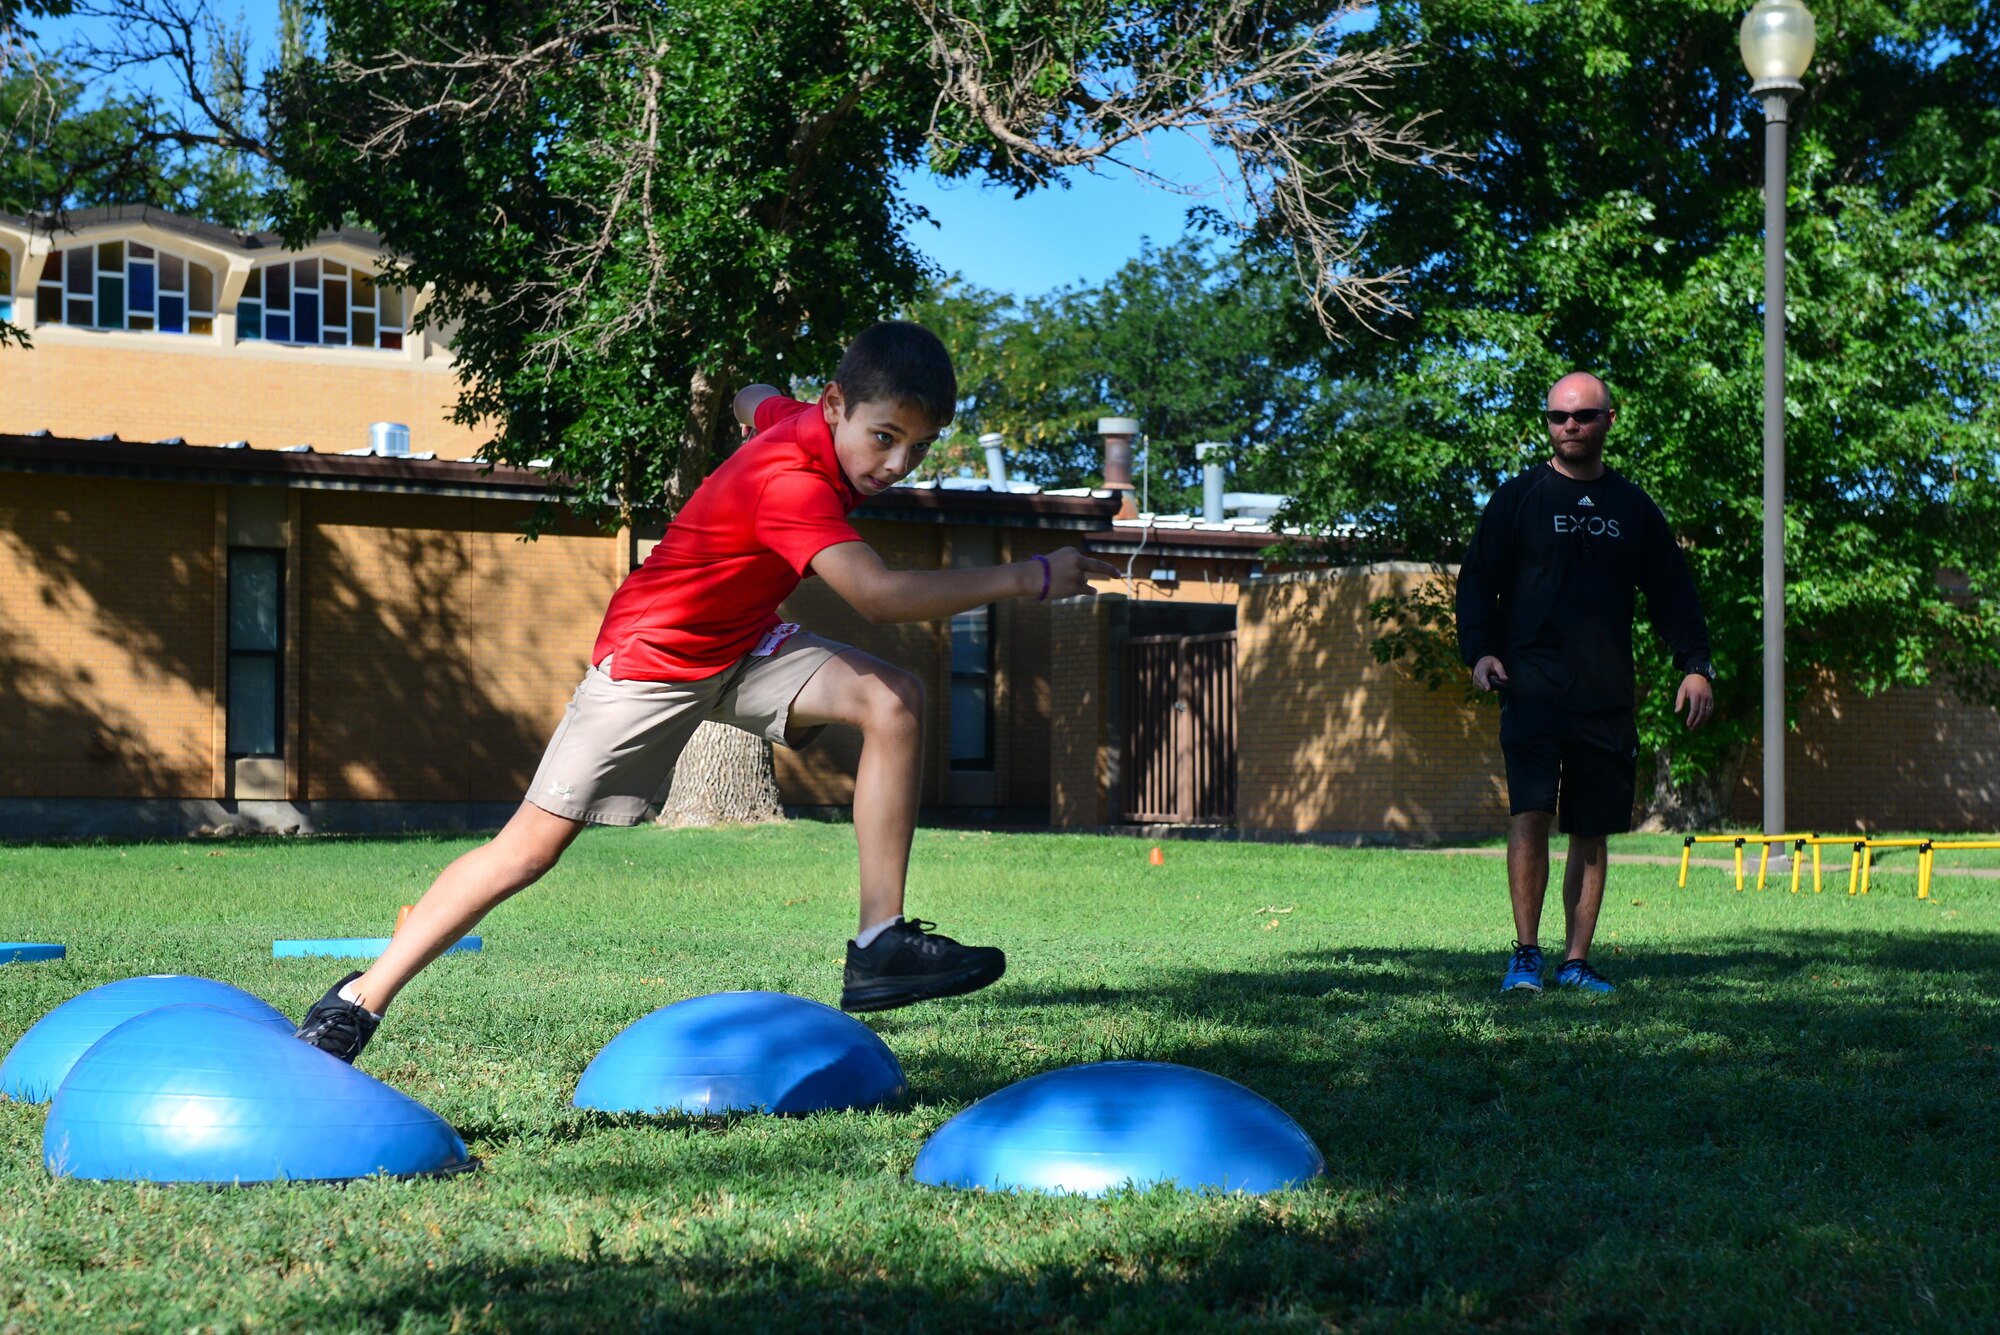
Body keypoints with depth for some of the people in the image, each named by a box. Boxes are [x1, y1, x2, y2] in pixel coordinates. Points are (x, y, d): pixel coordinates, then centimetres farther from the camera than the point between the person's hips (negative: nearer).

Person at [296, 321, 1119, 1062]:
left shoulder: (806, 422, -8)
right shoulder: (790, 479, -35)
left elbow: (753, 401, 18)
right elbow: (878, 595, -47)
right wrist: (1027, 579, -43)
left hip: (744, 643, 8)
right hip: (652, 659, -8)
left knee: (895, 702, -16)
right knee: (532, 846, -5)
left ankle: (880, 944, -17)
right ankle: (359, 1001, 8)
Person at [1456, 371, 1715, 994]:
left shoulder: (1633, 509, 14)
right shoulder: (1518, 498, 6)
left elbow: (1671, 592, 18)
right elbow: (1478, 579, 5)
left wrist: (1695, 664, 6)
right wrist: (1479, 650, -10)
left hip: (1607, 700, 3)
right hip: (1532, 687, -3)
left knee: (1592, 831, 4)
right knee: (1530, 814, -15)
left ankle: (1576, 960, 10)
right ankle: (1525, 953, -8)